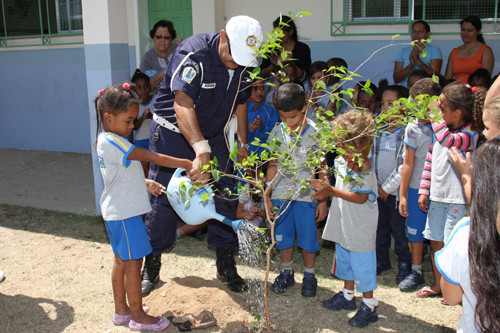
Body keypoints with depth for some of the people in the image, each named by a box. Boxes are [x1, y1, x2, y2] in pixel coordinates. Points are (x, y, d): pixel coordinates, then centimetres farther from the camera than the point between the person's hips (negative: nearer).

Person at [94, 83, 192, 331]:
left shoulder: (105, 141, 10)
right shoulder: (112, 142, -22)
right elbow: (152, 157, -27)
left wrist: (145, 183, 7)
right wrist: (186, 164, -26)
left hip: (116, 211, 10)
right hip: (125, 213, -10)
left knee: (121, 260, 18)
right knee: (133, 262, 0)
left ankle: (121, 310, 30)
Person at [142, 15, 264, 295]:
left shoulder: (244, 65, -7)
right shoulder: (194, 54, -28)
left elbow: (240, 102, 11)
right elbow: (182, 104, -40)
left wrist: (243, 143, 11)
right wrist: (201, 151, -51)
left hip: (213, 135, 5)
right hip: (173, 133, -5)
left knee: (225, 197, 2)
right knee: (163, 200, 0)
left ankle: (226, 266, 18)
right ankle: (151, 267, 18)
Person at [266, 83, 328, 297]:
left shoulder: (315, 133, -8)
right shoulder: (277, 132, 0)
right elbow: (273, 166, 8)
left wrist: (323, 200, -2)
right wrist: (268, 197, 7)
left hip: (306, 195, -3)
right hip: (281, 195, 3)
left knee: (308, 238, 6)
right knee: (283, 236, 12)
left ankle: (309, 275, 26)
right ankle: (287, 273, 31)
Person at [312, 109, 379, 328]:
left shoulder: (364, 167, -22)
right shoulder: (341, 160, 2)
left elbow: (361, 197, -24)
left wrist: (332, 191, -26)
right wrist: (326, 189, 1)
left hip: (361, 227, -8)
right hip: (343, 221, 8)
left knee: (361, 261, 2)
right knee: (344, 257, 21)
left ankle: (369, 304, 18)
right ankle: (348, 295, 39)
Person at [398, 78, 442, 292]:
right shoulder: (414, 128, -1)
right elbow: (408, 163, 3)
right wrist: (402, 195, 2)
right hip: (417, 188, 1)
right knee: (415, 231, 9)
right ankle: (416, 272, 24)